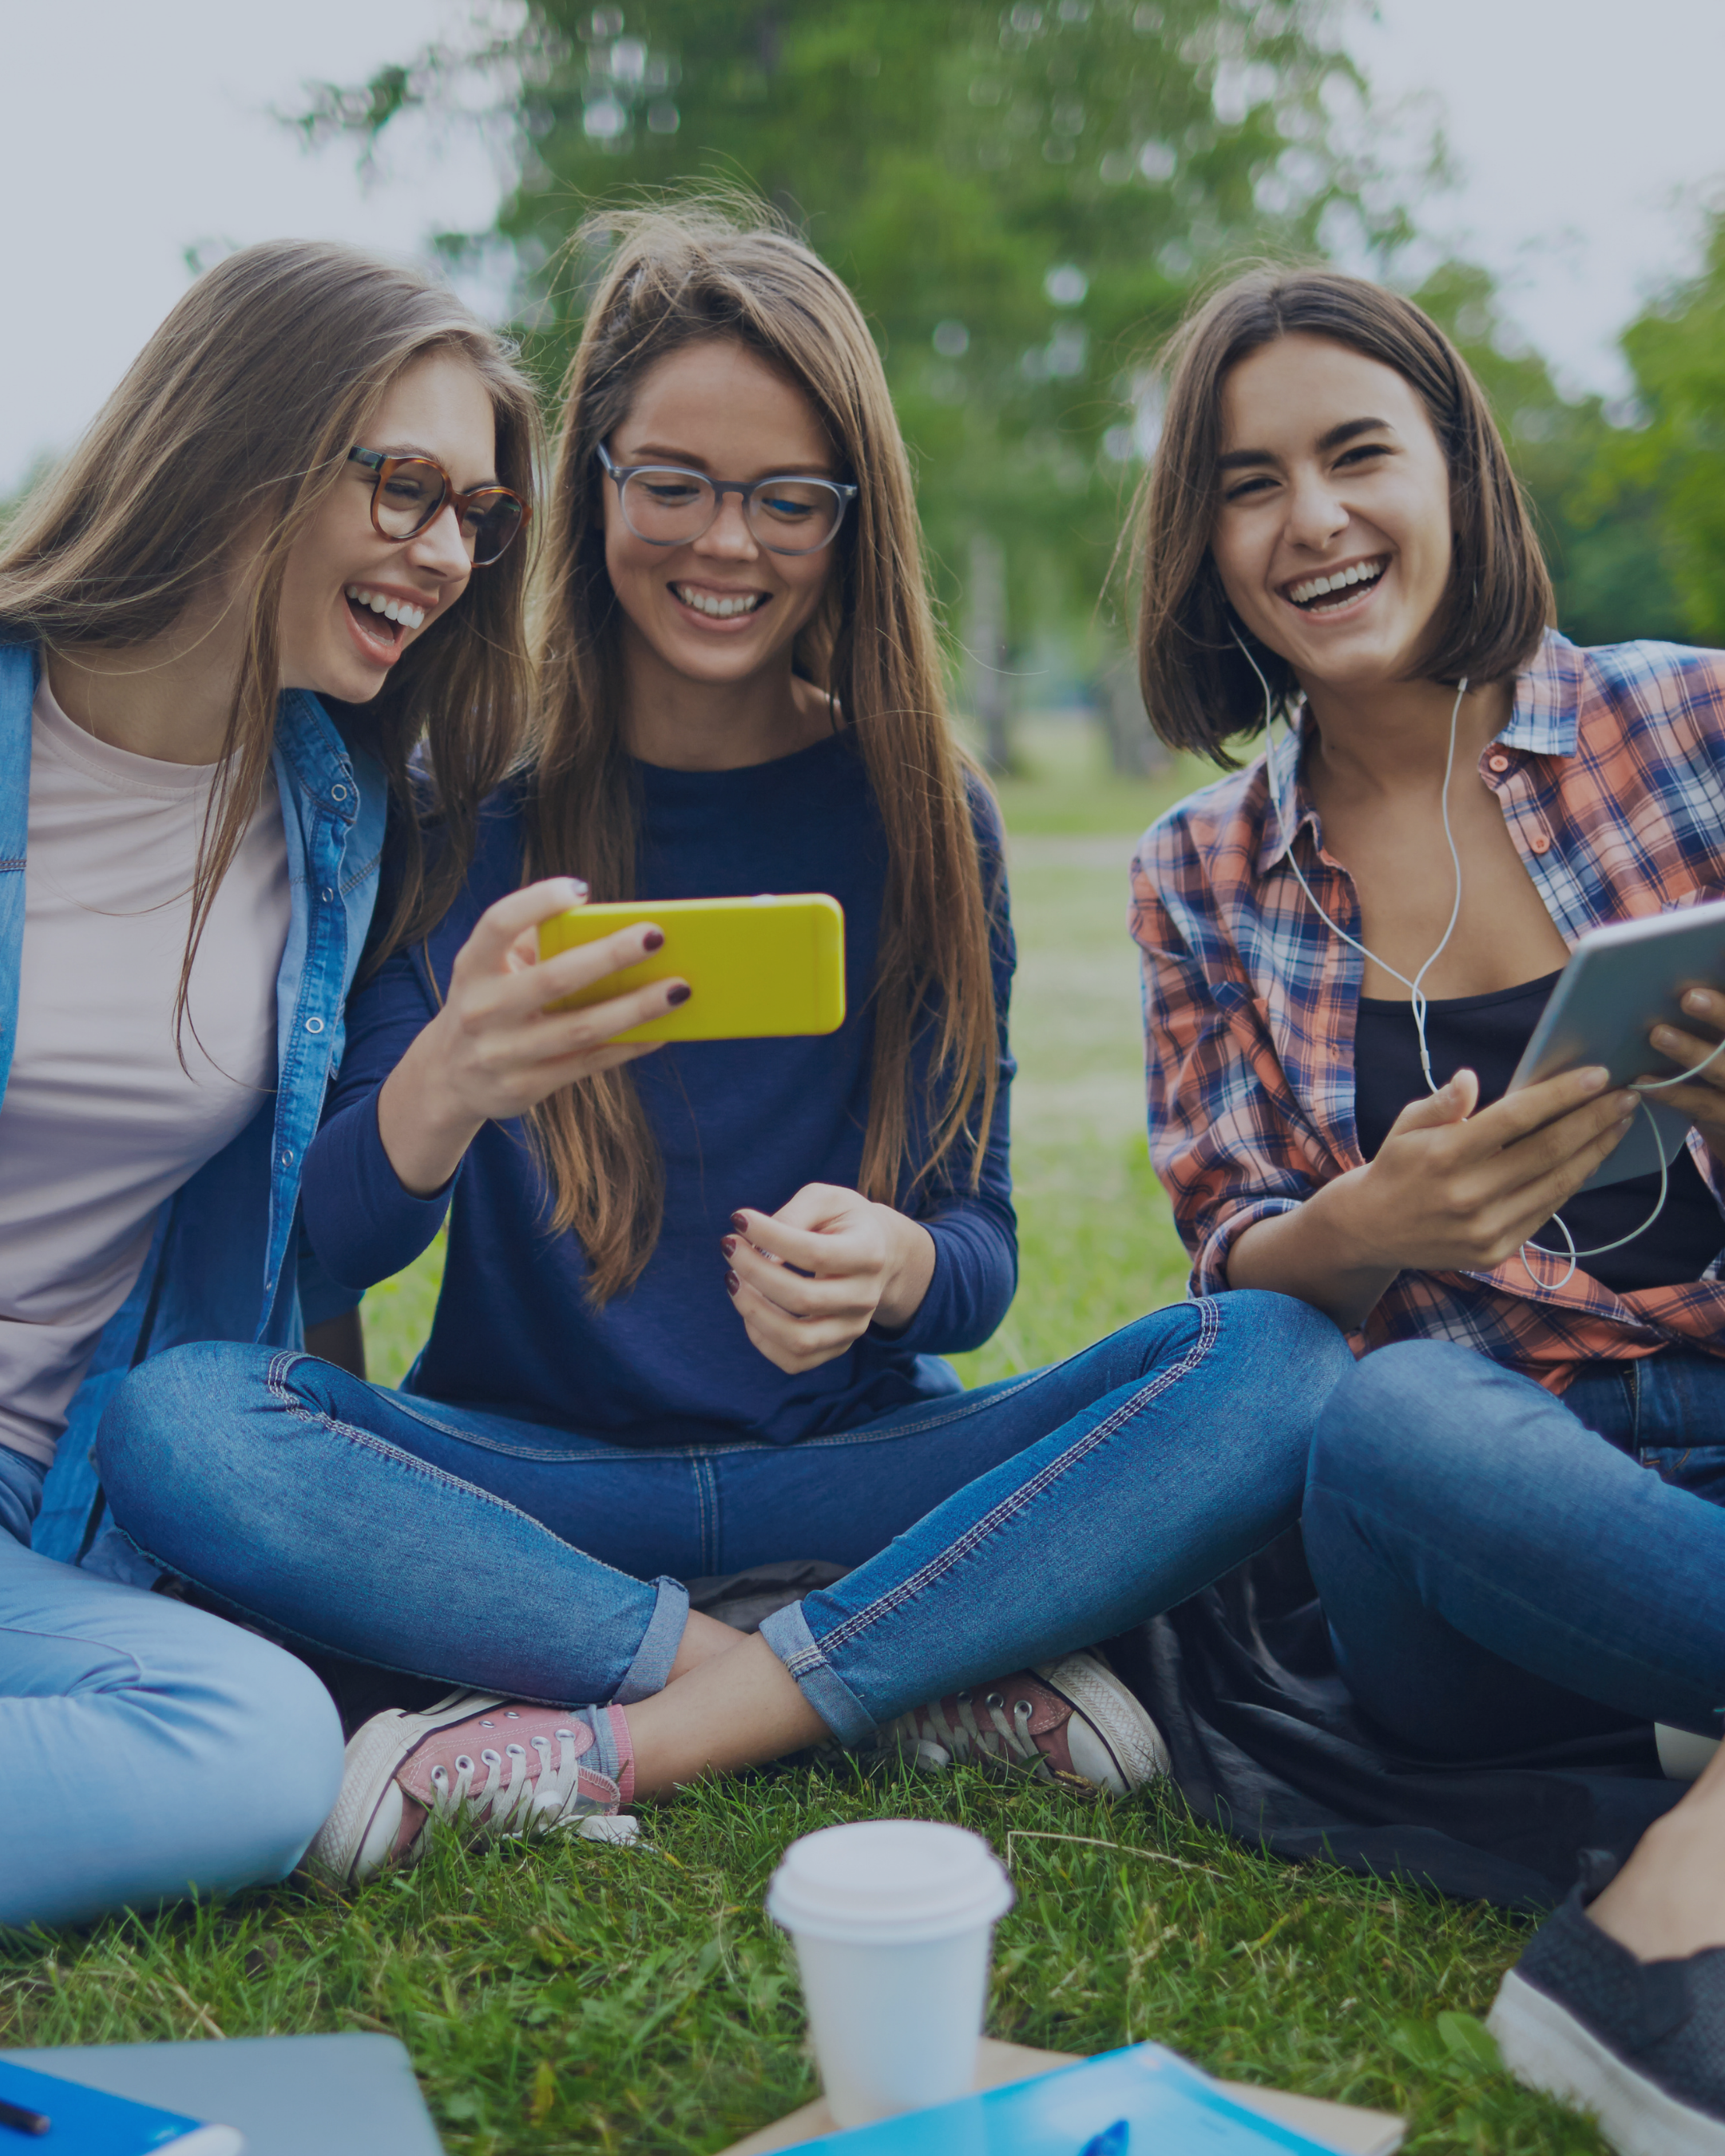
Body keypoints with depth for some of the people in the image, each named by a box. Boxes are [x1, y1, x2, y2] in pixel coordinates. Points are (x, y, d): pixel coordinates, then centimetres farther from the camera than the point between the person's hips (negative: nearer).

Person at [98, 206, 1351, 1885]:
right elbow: (337, 1242, -9)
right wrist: (444, 1086, -33)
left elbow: (978, 1262, 0)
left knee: (1272, 1363, -23)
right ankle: (927, 1683, -23)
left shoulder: (921, 812, 2)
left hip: (845, 1469, 1)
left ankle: (613, 1746, -23)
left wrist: (888, 1264, -26)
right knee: (177, 1426, -30)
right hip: (534, 1472, 0)